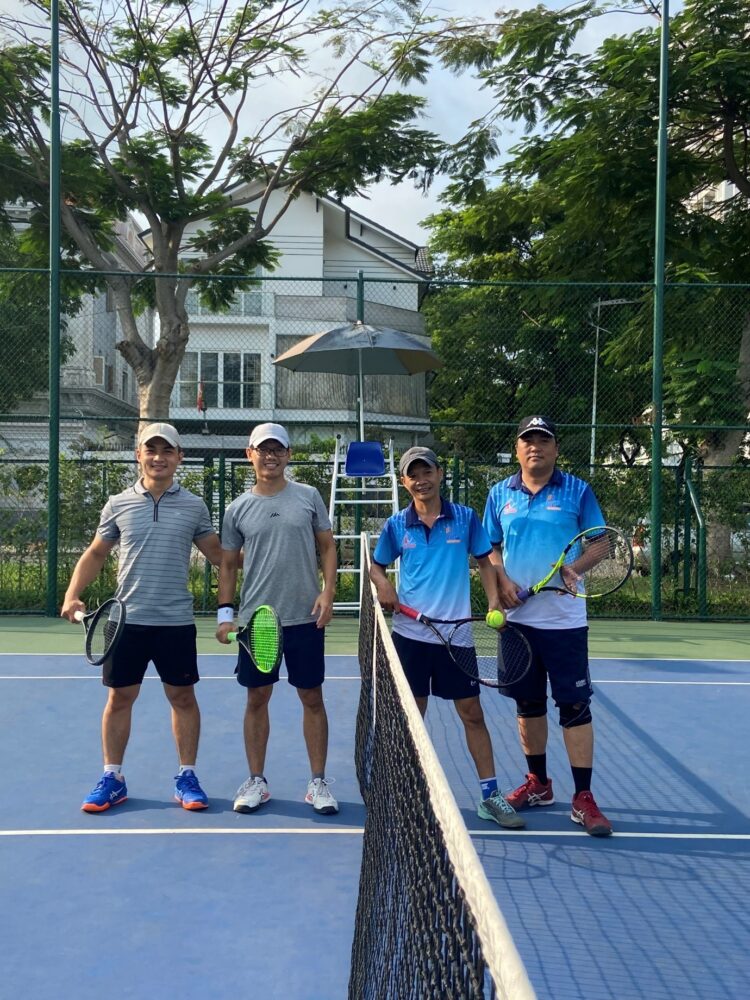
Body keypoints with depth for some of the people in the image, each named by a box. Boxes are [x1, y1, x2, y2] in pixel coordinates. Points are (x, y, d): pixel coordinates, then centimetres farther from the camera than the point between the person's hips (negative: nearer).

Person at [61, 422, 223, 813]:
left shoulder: (194, 506, 3)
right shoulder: (118, 504, 4)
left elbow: (218, 555, 11)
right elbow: (95, 554, 11)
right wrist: (72, 595, 0)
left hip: (176, 622, 0)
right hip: (127, 619, 1)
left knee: (183, 697, 6)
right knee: (120, 697, 7)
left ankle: (187, 777, 19)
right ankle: (112, 779, 21)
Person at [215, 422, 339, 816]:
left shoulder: (308, 496, 3)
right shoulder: (237, 509, 4)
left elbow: (327, 547, 6)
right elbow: (228, 564, 9)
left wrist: (327, 593, -7)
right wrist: (225, 612, 0)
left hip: (305, 618, -1)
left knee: (312, 698, 5)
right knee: (257, 699, 8)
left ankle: (318, 782, 15)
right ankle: (256, 781, 20)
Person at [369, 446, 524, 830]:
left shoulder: (465, 518, 0)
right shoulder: (396, 525, 2)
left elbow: (485, 561, 6)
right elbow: (376, 566, 14)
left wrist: (494, 603, -7)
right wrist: (384, 586, -8)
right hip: (409, 633, 1)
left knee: (472, 713, 3)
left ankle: (490, 796, 12)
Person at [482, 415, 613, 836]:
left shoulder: (578, 491, -2)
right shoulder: (500, 494, 7)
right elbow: (491, 547, 11)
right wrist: (502, 581, -7)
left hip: (565, 619, -3)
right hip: (518, 616, 3)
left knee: (575, 706, -3)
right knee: (528, 703, 13)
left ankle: (583, 798, 5)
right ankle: (538, 783, 29)